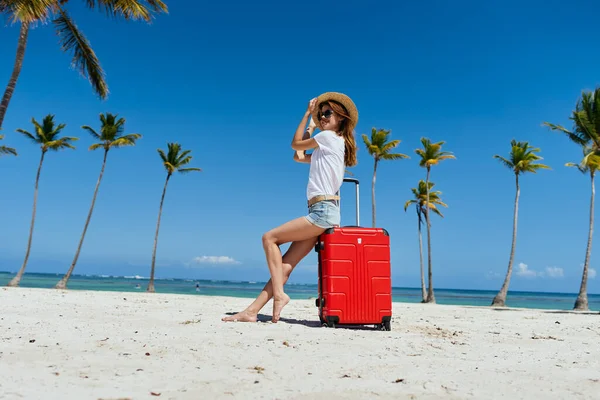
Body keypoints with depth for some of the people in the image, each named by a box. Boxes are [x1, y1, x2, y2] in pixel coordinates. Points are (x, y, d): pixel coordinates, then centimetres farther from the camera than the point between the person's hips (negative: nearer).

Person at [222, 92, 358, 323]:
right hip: (322, 212, 9)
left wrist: (307, 114, 16)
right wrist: (312, 123, 28)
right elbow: (298, 156, 27)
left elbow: (295, 143, 6)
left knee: (270, 238, -8)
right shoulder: (326, 148, 24)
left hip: (323, 211, -9)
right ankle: (251, 311, -2)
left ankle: (279, 295, -8)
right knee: (285, 266, 0)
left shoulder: (330, 137, -2)